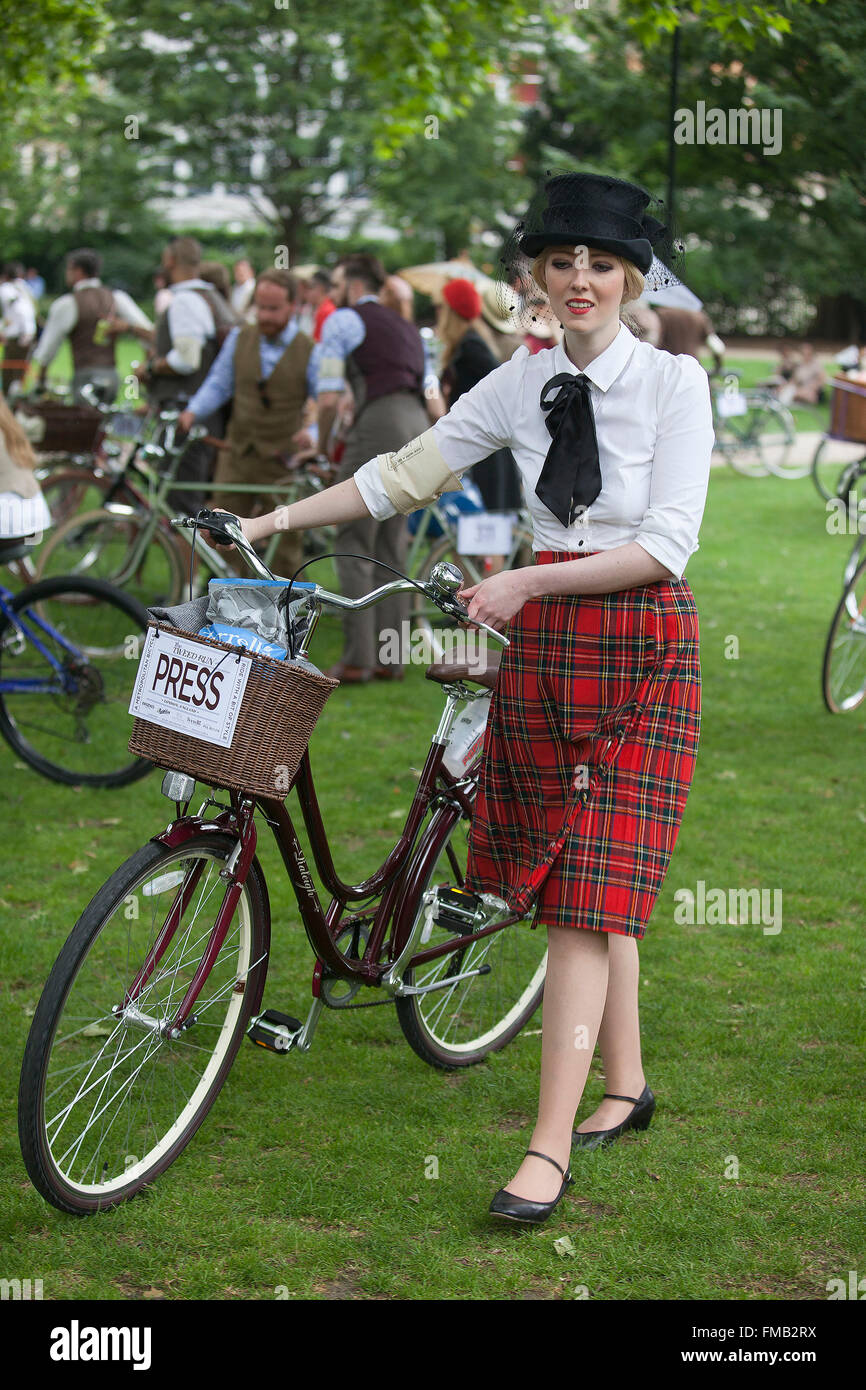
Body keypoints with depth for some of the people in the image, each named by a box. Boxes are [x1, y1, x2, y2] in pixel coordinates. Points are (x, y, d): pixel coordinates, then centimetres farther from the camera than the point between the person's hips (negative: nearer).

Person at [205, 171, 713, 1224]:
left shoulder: (673, 382, -7)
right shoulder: (519, 385, 6)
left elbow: (666, 544, -13)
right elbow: (406, 473, 12)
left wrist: (526, 581, -14)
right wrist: (276, 520, 8)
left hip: (642, 646, -5)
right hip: (541, 645, 5)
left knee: (592, 892, -9)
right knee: (584, 885, 10)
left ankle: (550, 1147, -9)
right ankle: (625, 1085, 27)